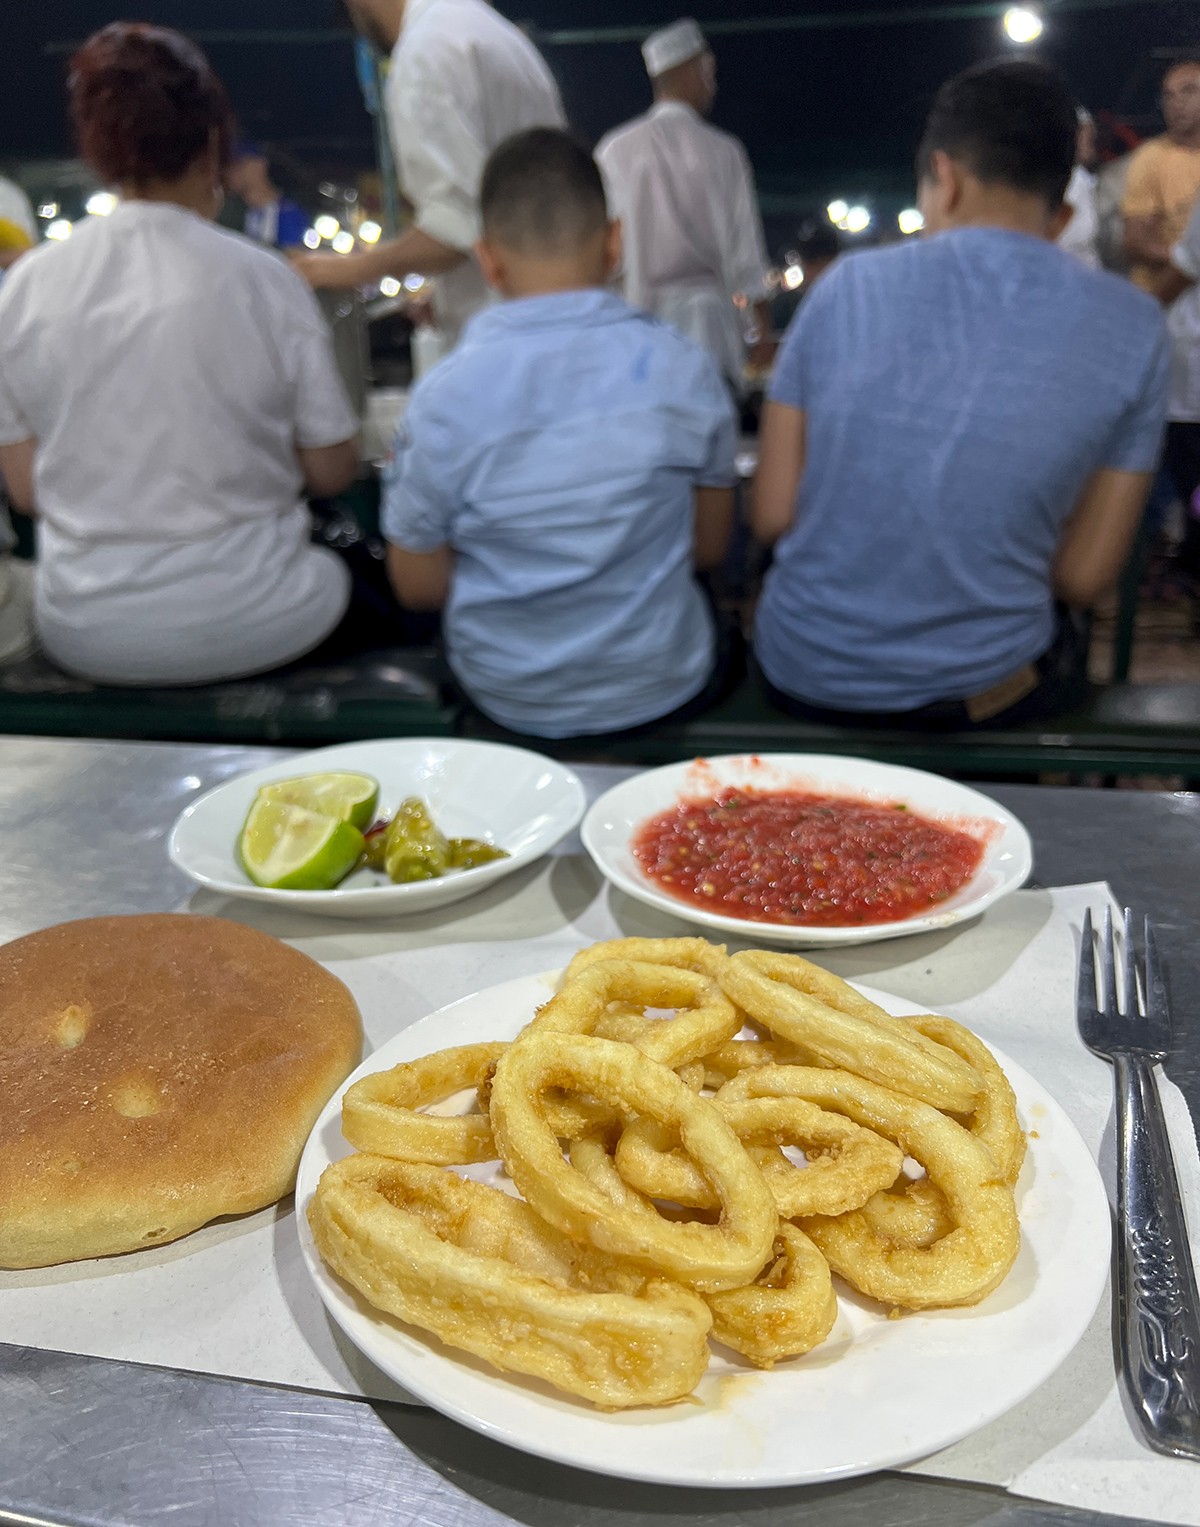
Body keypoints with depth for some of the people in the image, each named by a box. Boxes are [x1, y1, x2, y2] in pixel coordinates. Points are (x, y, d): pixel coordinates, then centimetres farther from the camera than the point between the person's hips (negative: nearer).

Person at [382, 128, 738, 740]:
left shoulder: (442, 398, -15)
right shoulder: (683, 369, -11)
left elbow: (417, 585, -5)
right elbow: (708, 546, 1)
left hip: (507, 701, 0)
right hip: (660, 689, 1)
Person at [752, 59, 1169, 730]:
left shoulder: (851, 285, -6)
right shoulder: (1133, 328, -6)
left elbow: (774, 515, -4)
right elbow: (1084, 575, -4)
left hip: (803, 676, 2)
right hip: (984, 693, -1)